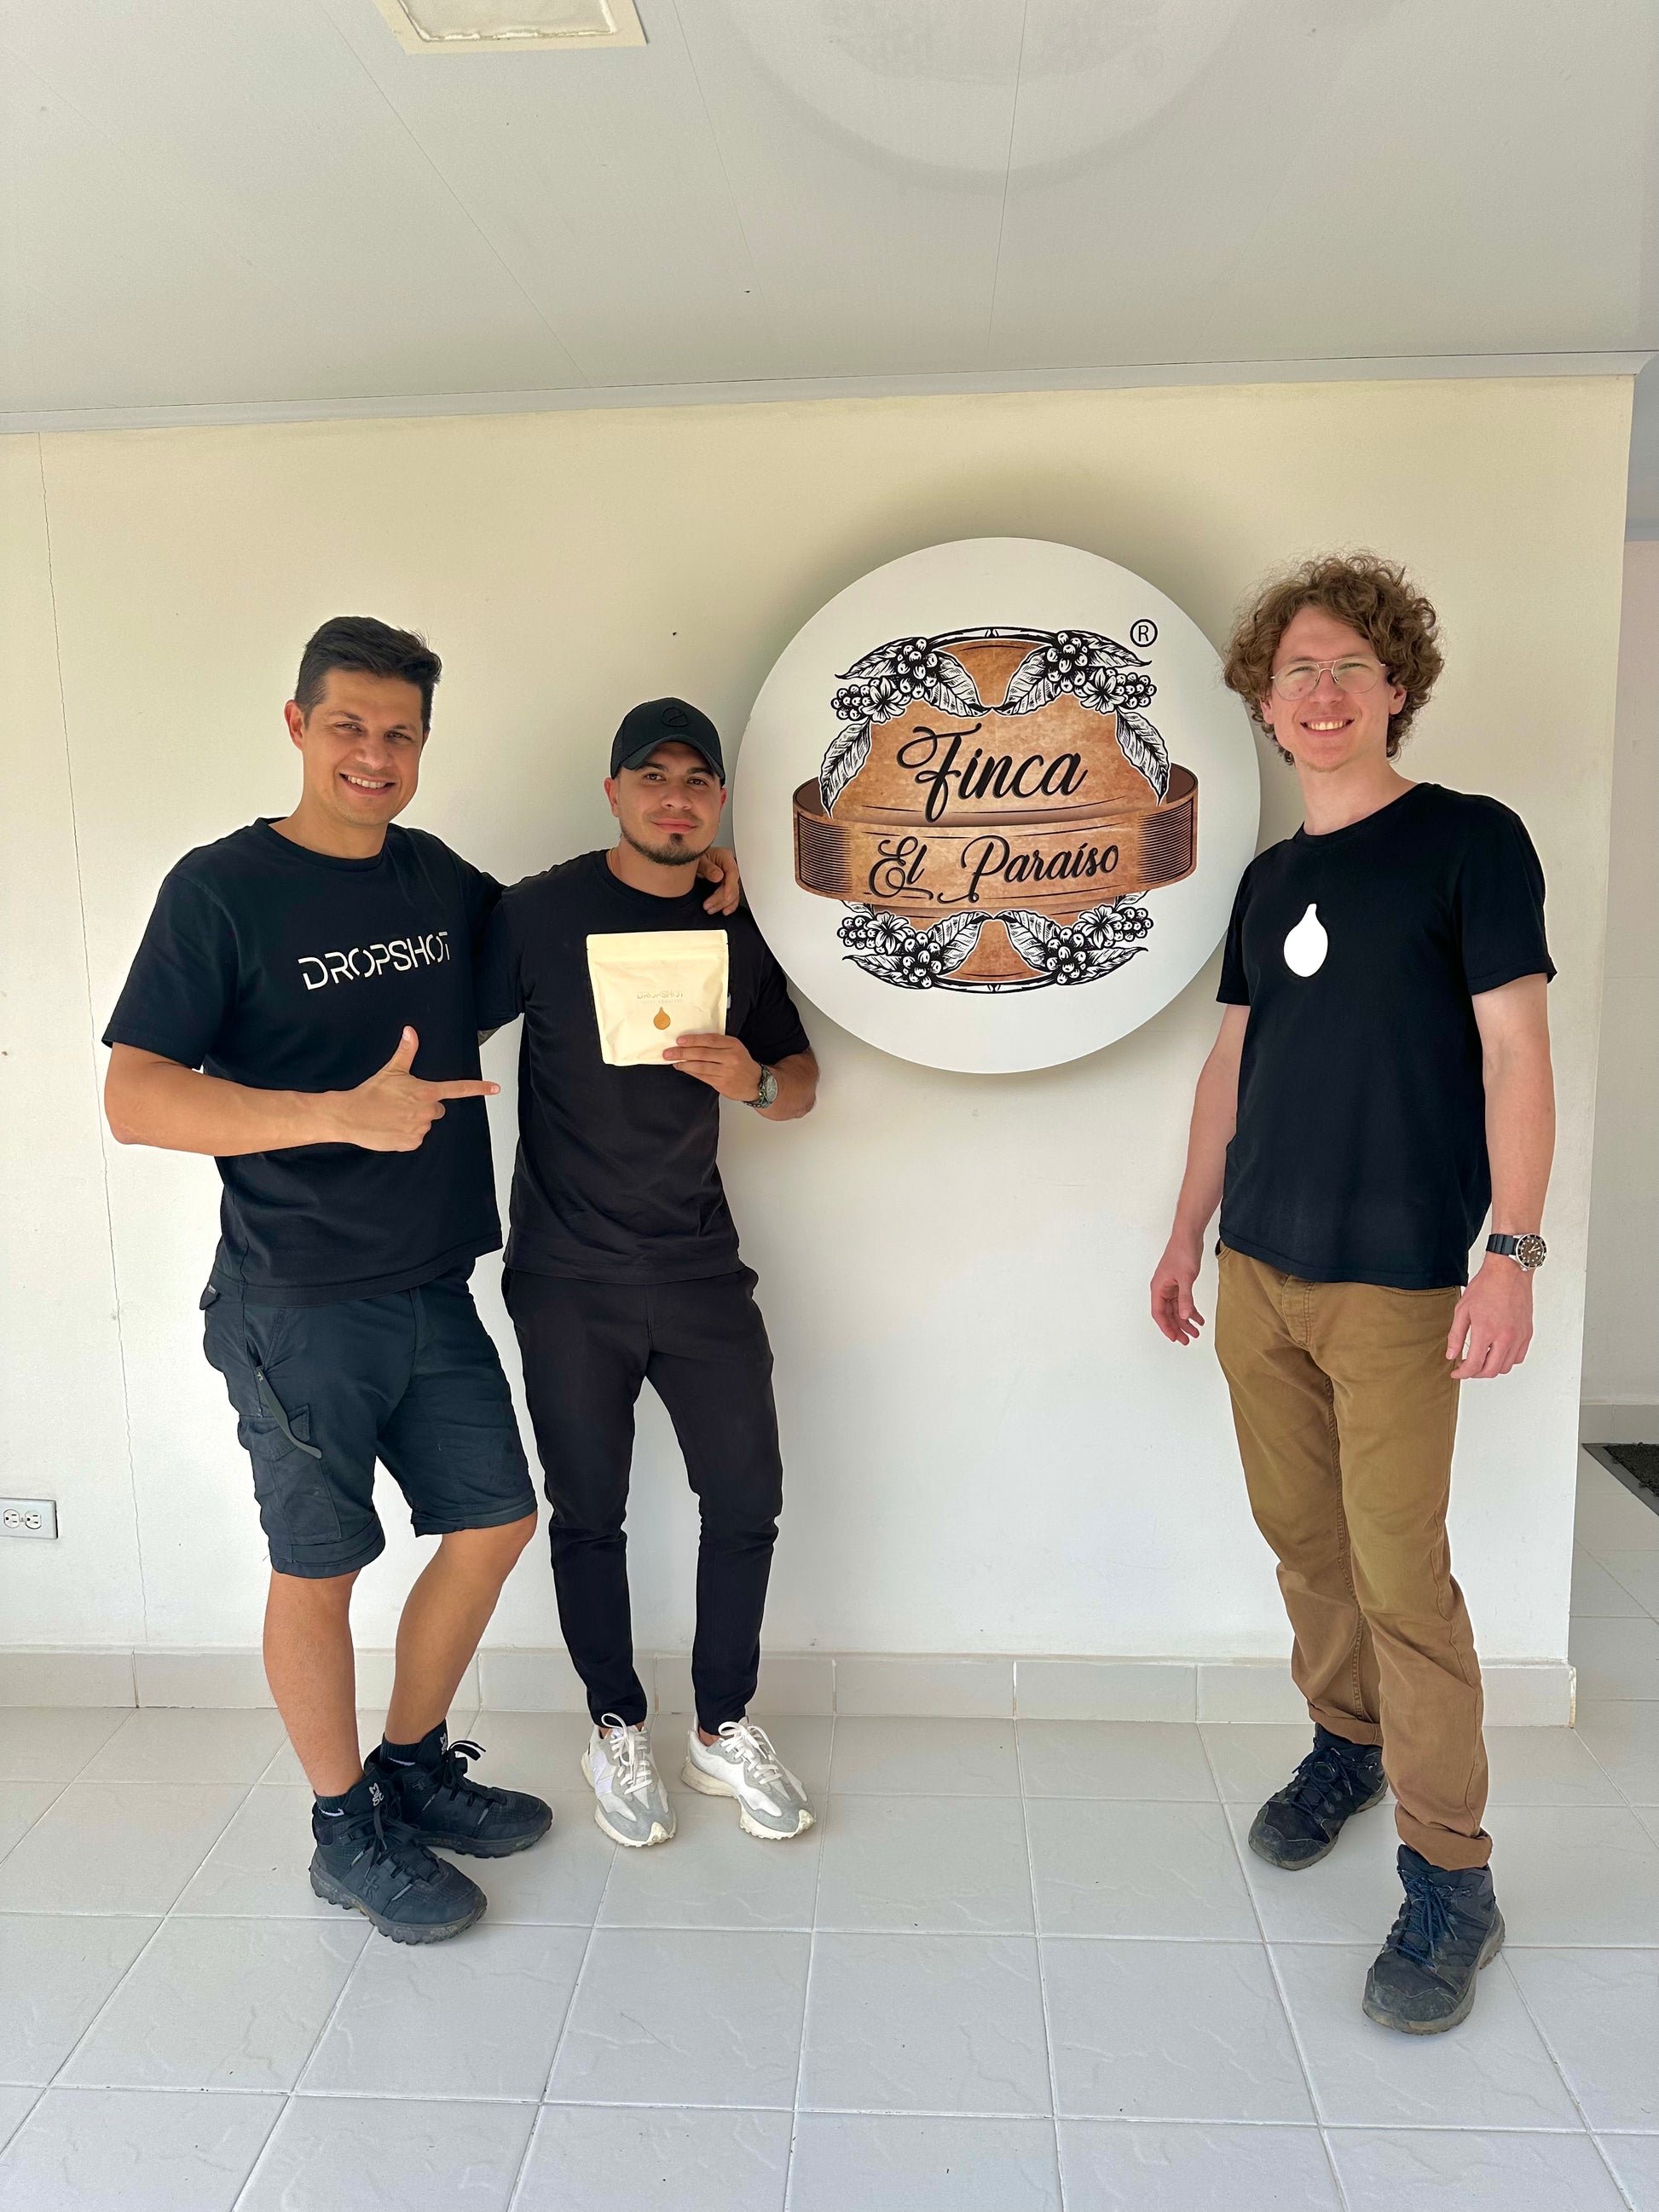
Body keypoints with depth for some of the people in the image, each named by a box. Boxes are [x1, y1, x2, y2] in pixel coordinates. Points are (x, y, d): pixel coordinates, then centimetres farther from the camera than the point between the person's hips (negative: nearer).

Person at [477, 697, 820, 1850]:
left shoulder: (740, 929, 5)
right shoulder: (543, 910, -6)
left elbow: (802, 1083, 11)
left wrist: (753, 1079, -12)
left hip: (700, 1267, 3)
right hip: (568, 1279, -3)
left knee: (748, 1498, 7)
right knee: (590, 1514, 10)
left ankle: (726, 1728, 28)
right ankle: (617, 1731, 31)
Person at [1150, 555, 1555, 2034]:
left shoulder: (1471, 841, -4)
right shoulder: (1269, 880, 13)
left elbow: (1515, 1052, -8)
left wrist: (1513, 1254, -15)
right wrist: (1188, 1236, 16)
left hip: (1397, 1284, -5)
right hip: (1257, 1273, 6)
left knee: (1401, 1573, -3)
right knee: (1303, 1539, 14)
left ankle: (1451, 1883, 12)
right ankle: (1346, 1746, 35)